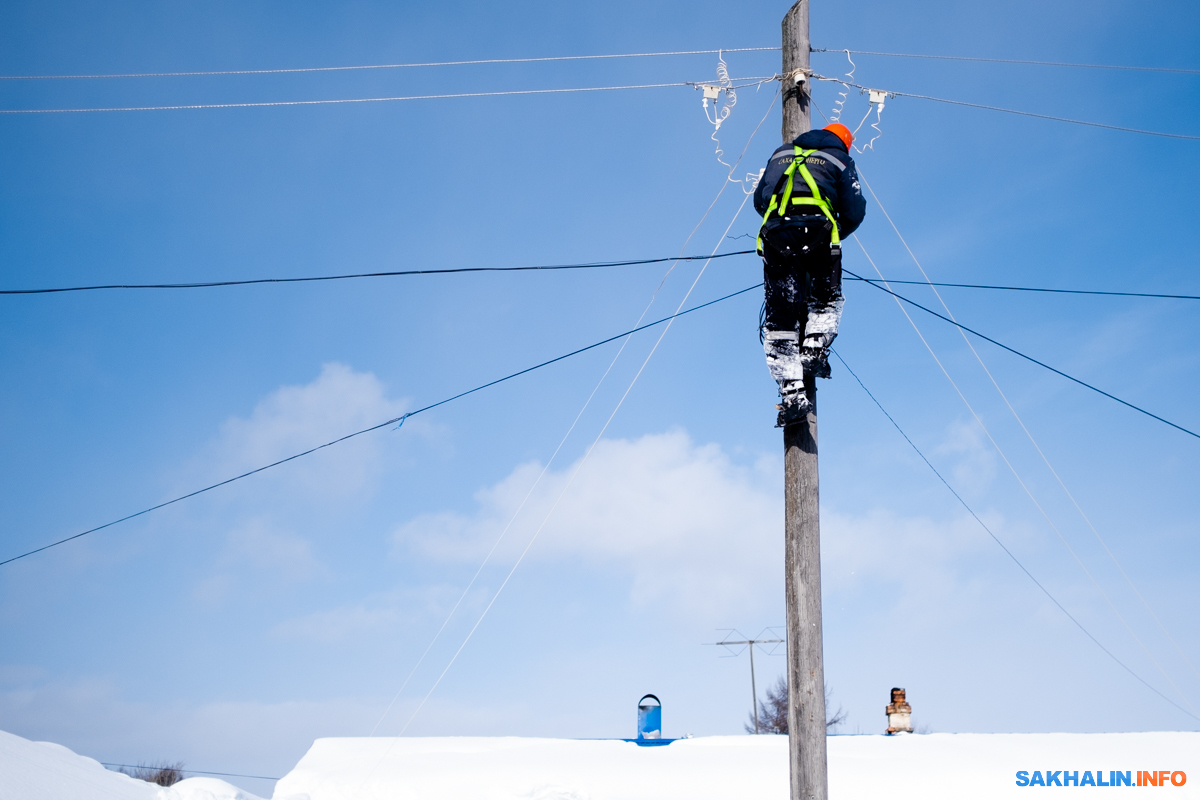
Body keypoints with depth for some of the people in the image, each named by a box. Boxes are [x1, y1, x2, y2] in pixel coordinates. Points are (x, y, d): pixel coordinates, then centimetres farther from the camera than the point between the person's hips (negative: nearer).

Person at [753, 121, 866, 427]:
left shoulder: (781, 153, 28)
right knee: (827, 299, 24)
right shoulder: (841, 160, 18)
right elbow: (854, 211, 10)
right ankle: (814, 349, -1)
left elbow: (760, 199, 24)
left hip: (776, 233, 2)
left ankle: (791, 392, -8)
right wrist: (836, 236, 27)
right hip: (818, 232, -2)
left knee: (780, 317, 2)